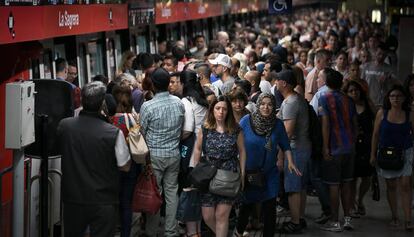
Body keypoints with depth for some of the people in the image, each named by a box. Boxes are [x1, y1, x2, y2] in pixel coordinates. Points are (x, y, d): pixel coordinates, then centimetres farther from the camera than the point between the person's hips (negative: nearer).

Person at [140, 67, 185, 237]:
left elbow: (142, 132, -5)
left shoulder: (147, 106, -16)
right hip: (174, 153, 4)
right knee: (172, 191, 10)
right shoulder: (179, 103, -3)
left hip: (154, 154, -4)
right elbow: (182, 128, 7)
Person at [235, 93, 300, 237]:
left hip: (270, 173, 1)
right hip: (248, 171, -1)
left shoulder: (278, 124, -5)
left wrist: (290, 162, -9)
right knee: (248, 204, 15)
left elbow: (285, 145, 4)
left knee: (270, 207, -1)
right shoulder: (246, 121, -13)